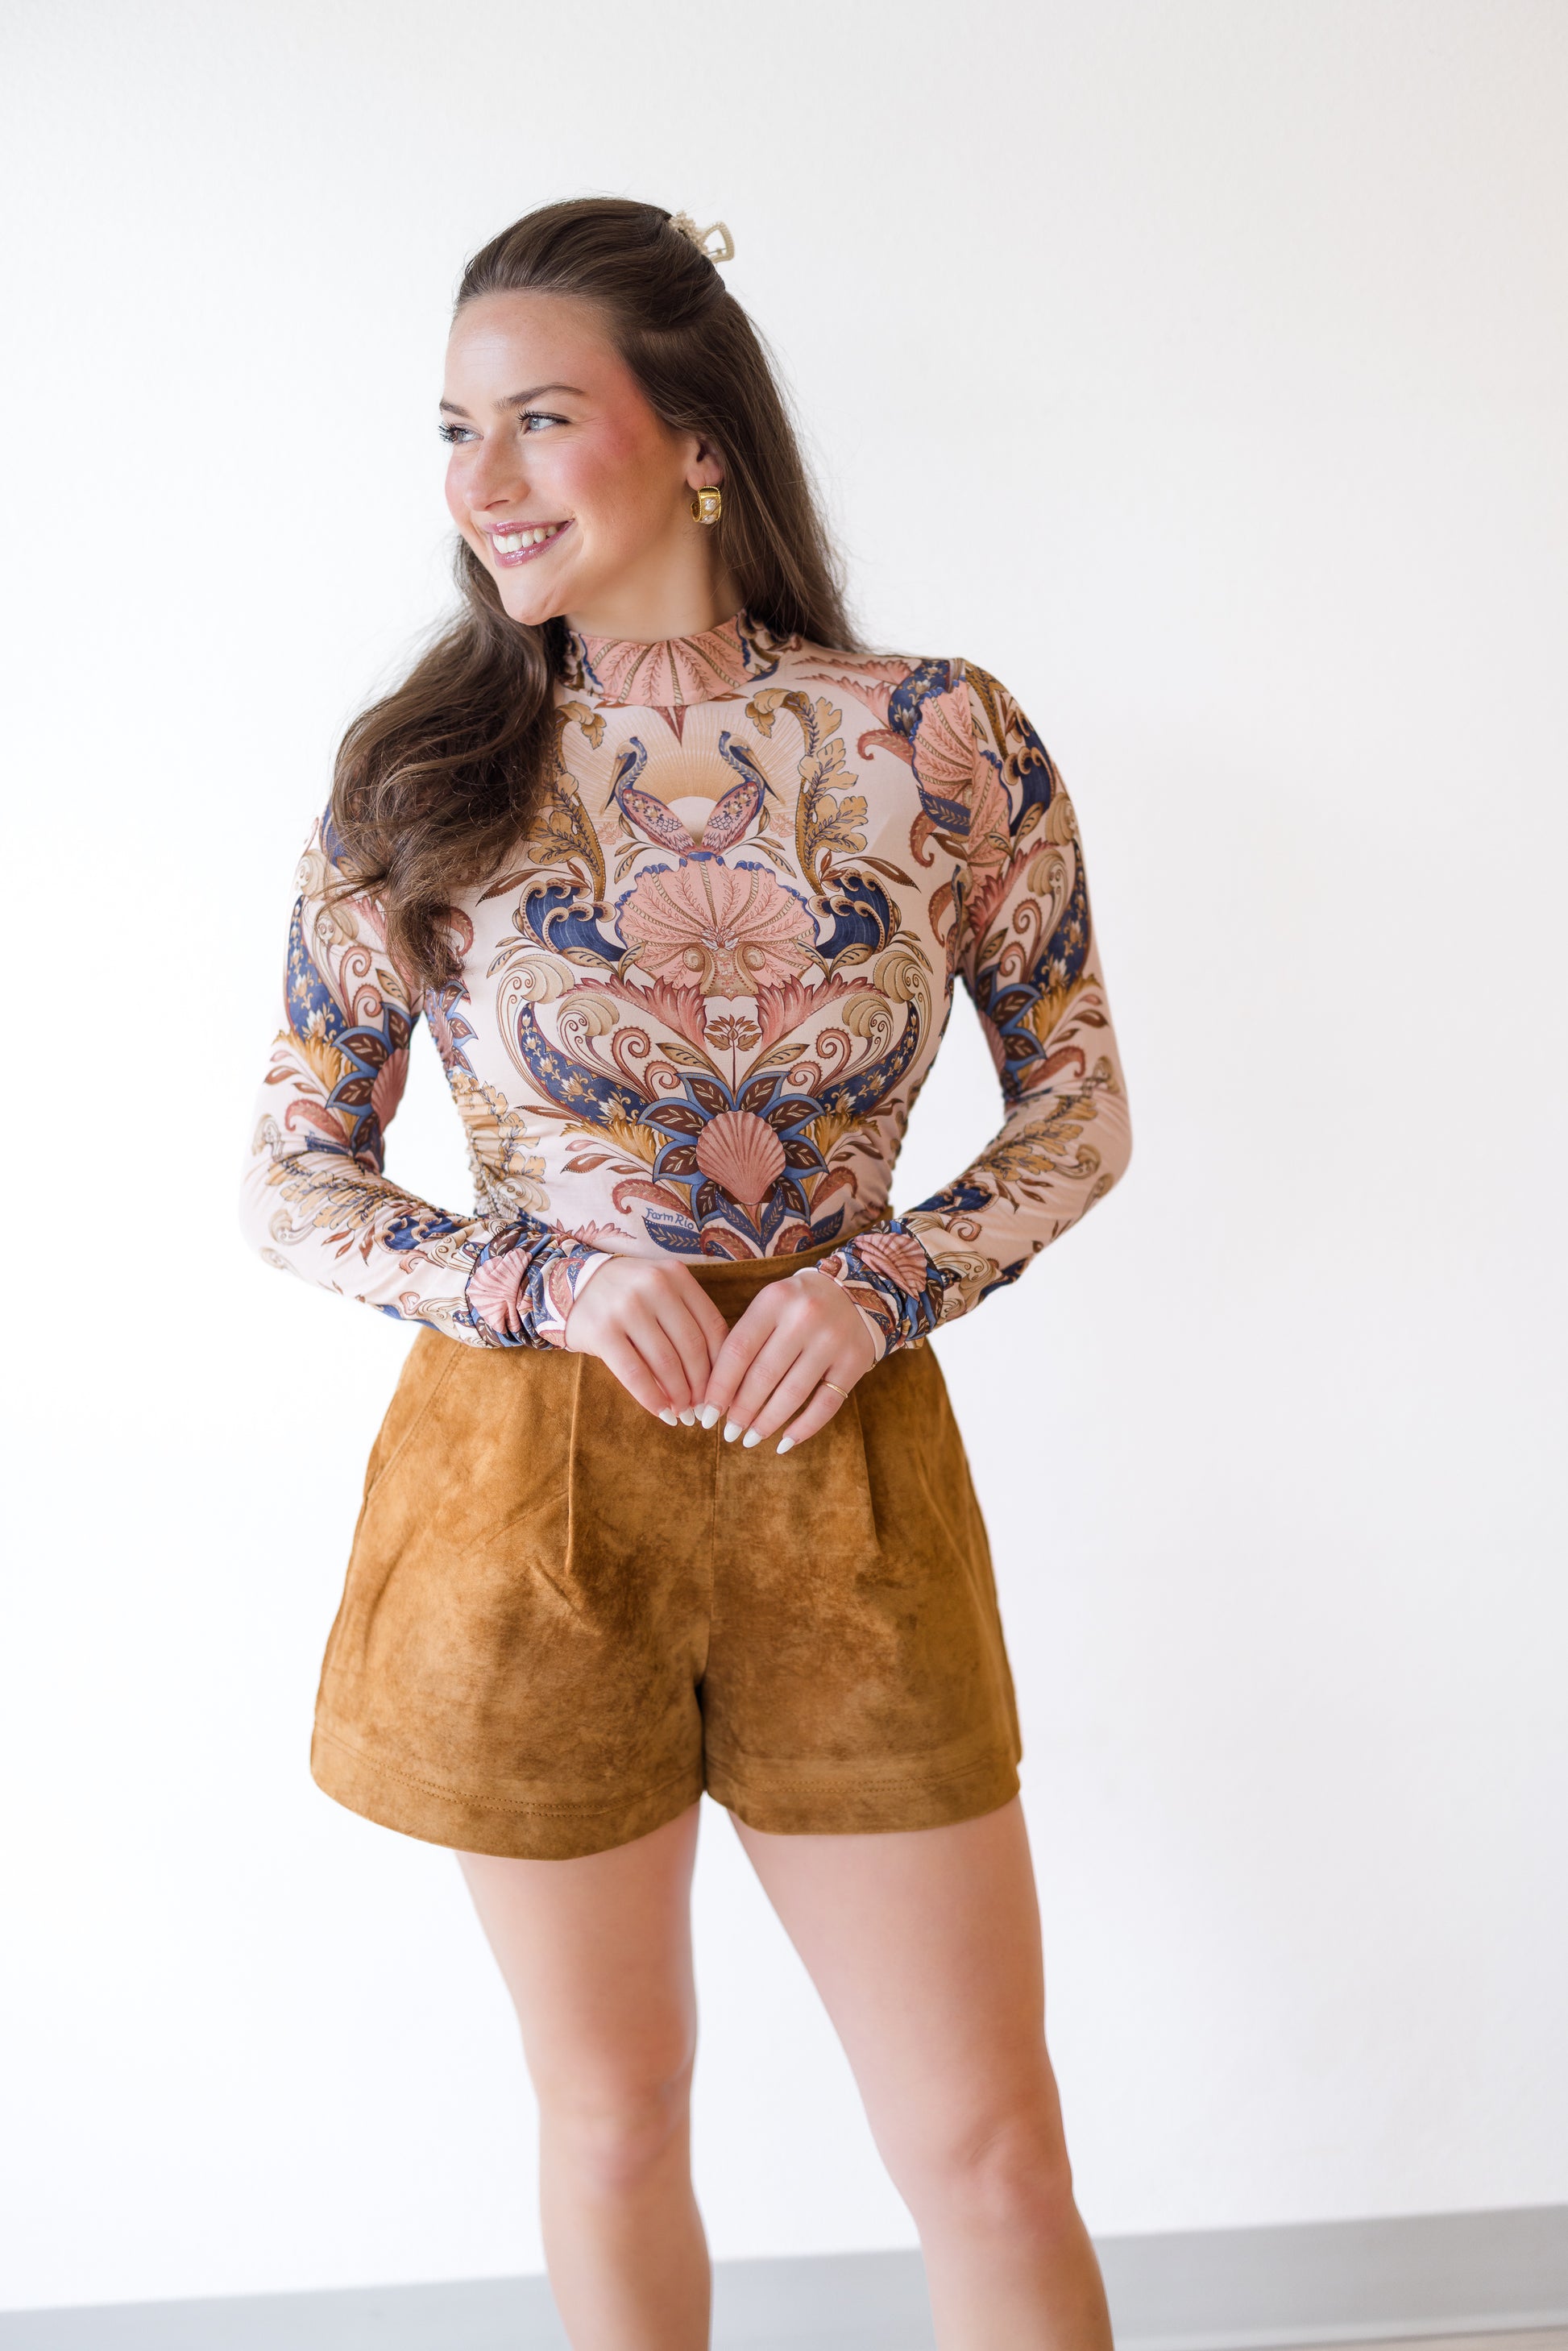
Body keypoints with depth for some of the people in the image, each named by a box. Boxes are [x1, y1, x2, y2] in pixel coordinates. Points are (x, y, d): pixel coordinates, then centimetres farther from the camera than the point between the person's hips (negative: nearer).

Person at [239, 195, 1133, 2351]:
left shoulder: (944, 742, -5)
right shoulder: (420, 780, -4)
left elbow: (1081, 1111, 4)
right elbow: (292, 1181, 3)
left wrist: (885, 1282, -13)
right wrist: (544, 1285, -15)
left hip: (848, 1473, 0)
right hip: (527, 1481, 1)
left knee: (987, 2149, 10)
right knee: (612, 2117, 18)